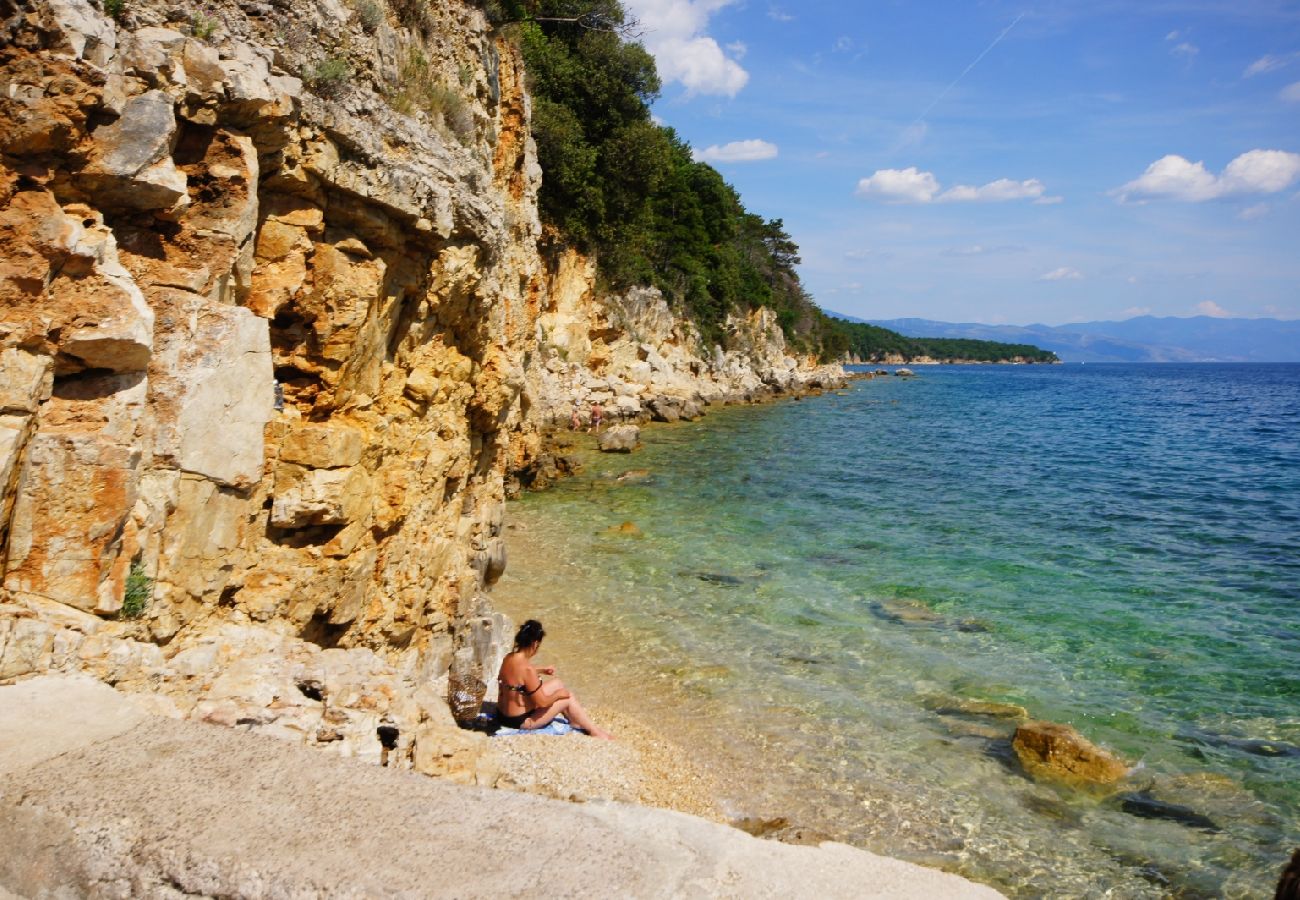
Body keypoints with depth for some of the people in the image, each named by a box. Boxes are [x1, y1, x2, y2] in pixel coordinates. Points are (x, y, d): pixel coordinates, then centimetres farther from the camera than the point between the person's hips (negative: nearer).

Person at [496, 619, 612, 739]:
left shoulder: (508, 658, -4)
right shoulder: (527, 669, -30)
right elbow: (542, 702, -23)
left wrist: (541, 670, 25)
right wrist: (559, 694, -5)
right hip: (520, 720, -8)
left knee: (557, 683, 18)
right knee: (568, 698, 5)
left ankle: (578, 721, 34)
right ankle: (594, 731, 21)